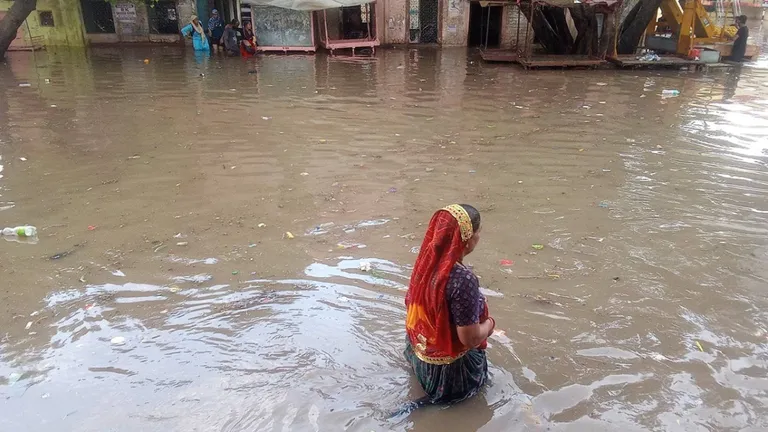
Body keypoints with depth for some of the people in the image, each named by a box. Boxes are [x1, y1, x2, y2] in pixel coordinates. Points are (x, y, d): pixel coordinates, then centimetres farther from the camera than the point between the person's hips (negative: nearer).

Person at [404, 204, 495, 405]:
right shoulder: (463, 279, -33)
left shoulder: (426, 260, -10)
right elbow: (470, 339, -27)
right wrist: (490, 323, -8)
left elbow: (411, 304, 5)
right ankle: (442, 393, 2)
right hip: (450, 370, -9)